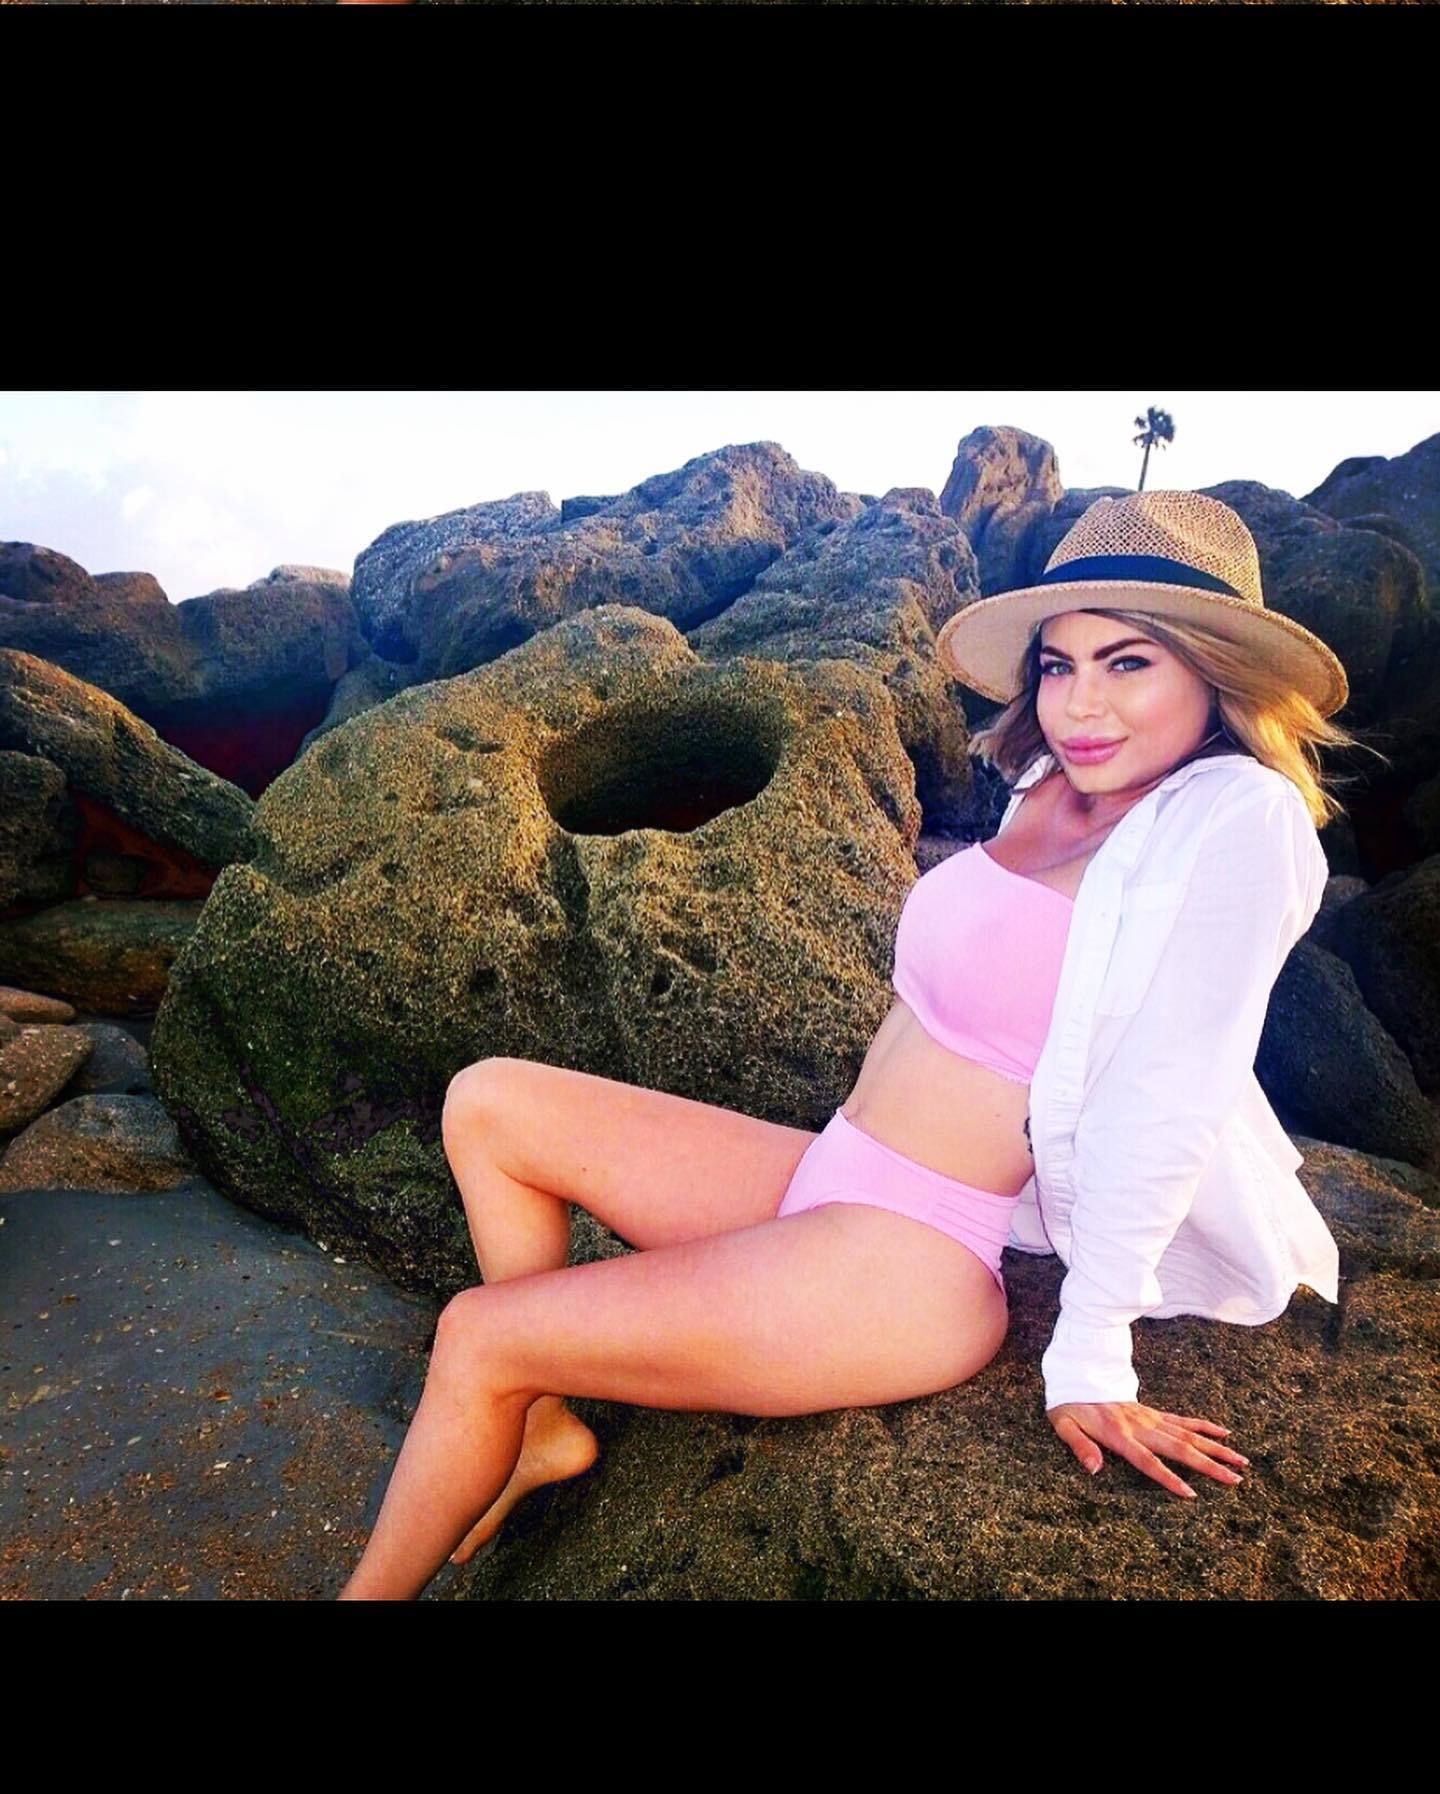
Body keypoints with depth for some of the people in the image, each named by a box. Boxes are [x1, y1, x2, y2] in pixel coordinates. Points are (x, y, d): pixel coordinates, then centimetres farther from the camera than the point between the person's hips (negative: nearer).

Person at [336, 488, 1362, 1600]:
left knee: (477, 1340, -7)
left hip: (911, 1263, -8)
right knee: (486, 1102, 7)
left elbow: (1164, 1101, -16)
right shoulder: (1056, 792, 8)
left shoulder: (1238, 816, -15)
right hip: (826, 1178, 9)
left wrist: (1089, 1361, -11)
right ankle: (542, 1432, 18)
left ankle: (375, 1589, 23)